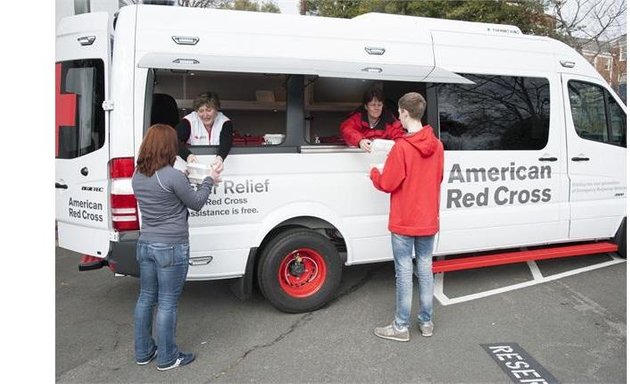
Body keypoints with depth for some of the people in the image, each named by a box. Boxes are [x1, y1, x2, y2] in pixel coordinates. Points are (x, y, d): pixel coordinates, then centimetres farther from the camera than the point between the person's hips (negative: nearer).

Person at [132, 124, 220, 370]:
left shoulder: (137, 177, 3)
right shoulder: (173, 177, -19)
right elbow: (196, 203, -6)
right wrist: (209, 181, 8)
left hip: (145, 245, 7)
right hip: (171, 249, -7)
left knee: (146, 298, 17)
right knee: (167, 303, 4)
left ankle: (143, 352, 30)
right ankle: (167, 358, 17)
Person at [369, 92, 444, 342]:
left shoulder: (401, 147, -19)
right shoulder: (437, 146, 2)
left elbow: (387, 184, -14)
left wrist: (374, 174, 6)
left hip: (404, 223, -6)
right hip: (428, 221, 6)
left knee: (404, 272, 2)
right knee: (425, 269, 13)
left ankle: (401, 327, 11)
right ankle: (426, 322, 24)